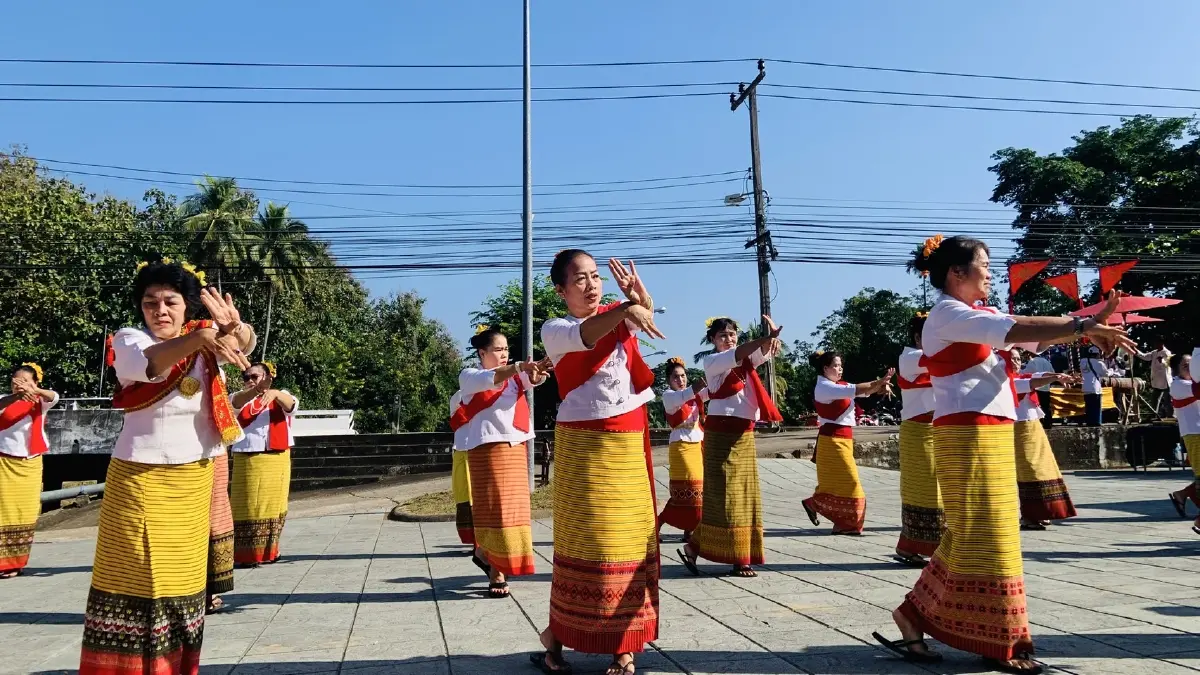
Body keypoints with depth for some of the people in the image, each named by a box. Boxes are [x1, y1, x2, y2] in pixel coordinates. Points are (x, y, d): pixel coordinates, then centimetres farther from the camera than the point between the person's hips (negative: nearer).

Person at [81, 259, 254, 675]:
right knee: (132, 574, 1)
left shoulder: (203, 336, 1)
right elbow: (146, 364, -30)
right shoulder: (128, 340, -7)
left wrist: (234, 328, -45)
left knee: (182, 575, 11)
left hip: (194, 479, 3)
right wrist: (200, 339, -50)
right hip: (139, 478, -3)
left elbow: (245, 343, -19)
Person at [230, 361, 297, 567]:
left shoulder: (281, 397, 10)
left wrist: (275, 393, -37)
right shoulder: (242, 398, 8)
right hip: (247, 461, -1)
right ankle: (246, 554, 6)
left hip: (276, 460, 1)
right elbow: (235, 402, -16)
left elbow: (292, 405, -14)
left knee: (273, 505, 6)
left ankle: (268, 551, 19)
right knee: (248, 506, -2)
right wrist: (254, 391, -40)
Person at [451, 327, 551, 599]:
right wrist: (518, 367, -37)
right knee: (493, 507, -5)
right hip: (487, 447, -5)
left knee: (512, 507, 7)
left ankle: (484, 553, 25)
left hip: (516, 447, 6)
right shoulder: (469, 376, 2)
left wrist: (539, 371, -29)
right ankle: (497, 574, 2)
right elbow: (489, 380, -20)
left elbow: (529, 381, -5)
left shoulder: (513, 376, 16)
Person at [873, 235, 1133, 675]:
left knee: (971, 537, 11)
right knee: (984, 539, -2)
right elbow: (1017, 329, -21)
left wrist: (1085, 326, -4)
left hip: (991, 435, 10)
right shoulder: (948, 314, -9)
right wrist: (1082, 326, -18)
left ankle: (915, 615, 17)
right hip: (969, 435, -10)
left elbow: (1034, 338, 10)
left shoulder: (977, 315, 19)